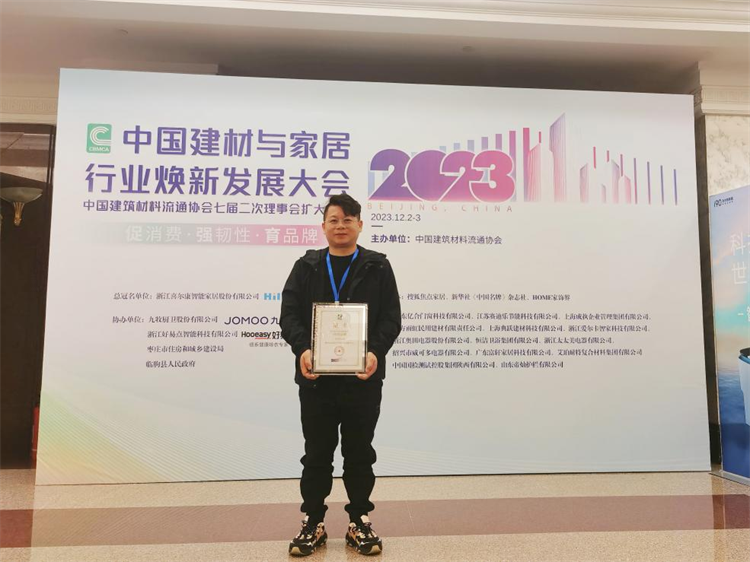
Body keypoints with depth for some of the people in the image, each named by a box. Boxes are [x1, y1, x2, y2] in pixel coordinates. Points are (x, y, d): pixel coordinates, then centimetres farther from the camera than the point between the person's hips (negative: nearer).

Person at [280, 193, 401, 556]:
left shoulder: (378, 268, 3)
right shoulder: (305, 267, 6)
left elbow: (391, 318, -2)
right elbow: (289, 314, -1)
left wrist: (376, 352, -19)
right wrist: (302, 349, -19)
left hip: (363, 378, 0)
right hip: (315, 378, 1)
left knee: (359, 453, 13)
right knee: (316, 454, 13)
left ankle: (359, 521, 29)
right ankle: (313, 522, 29)